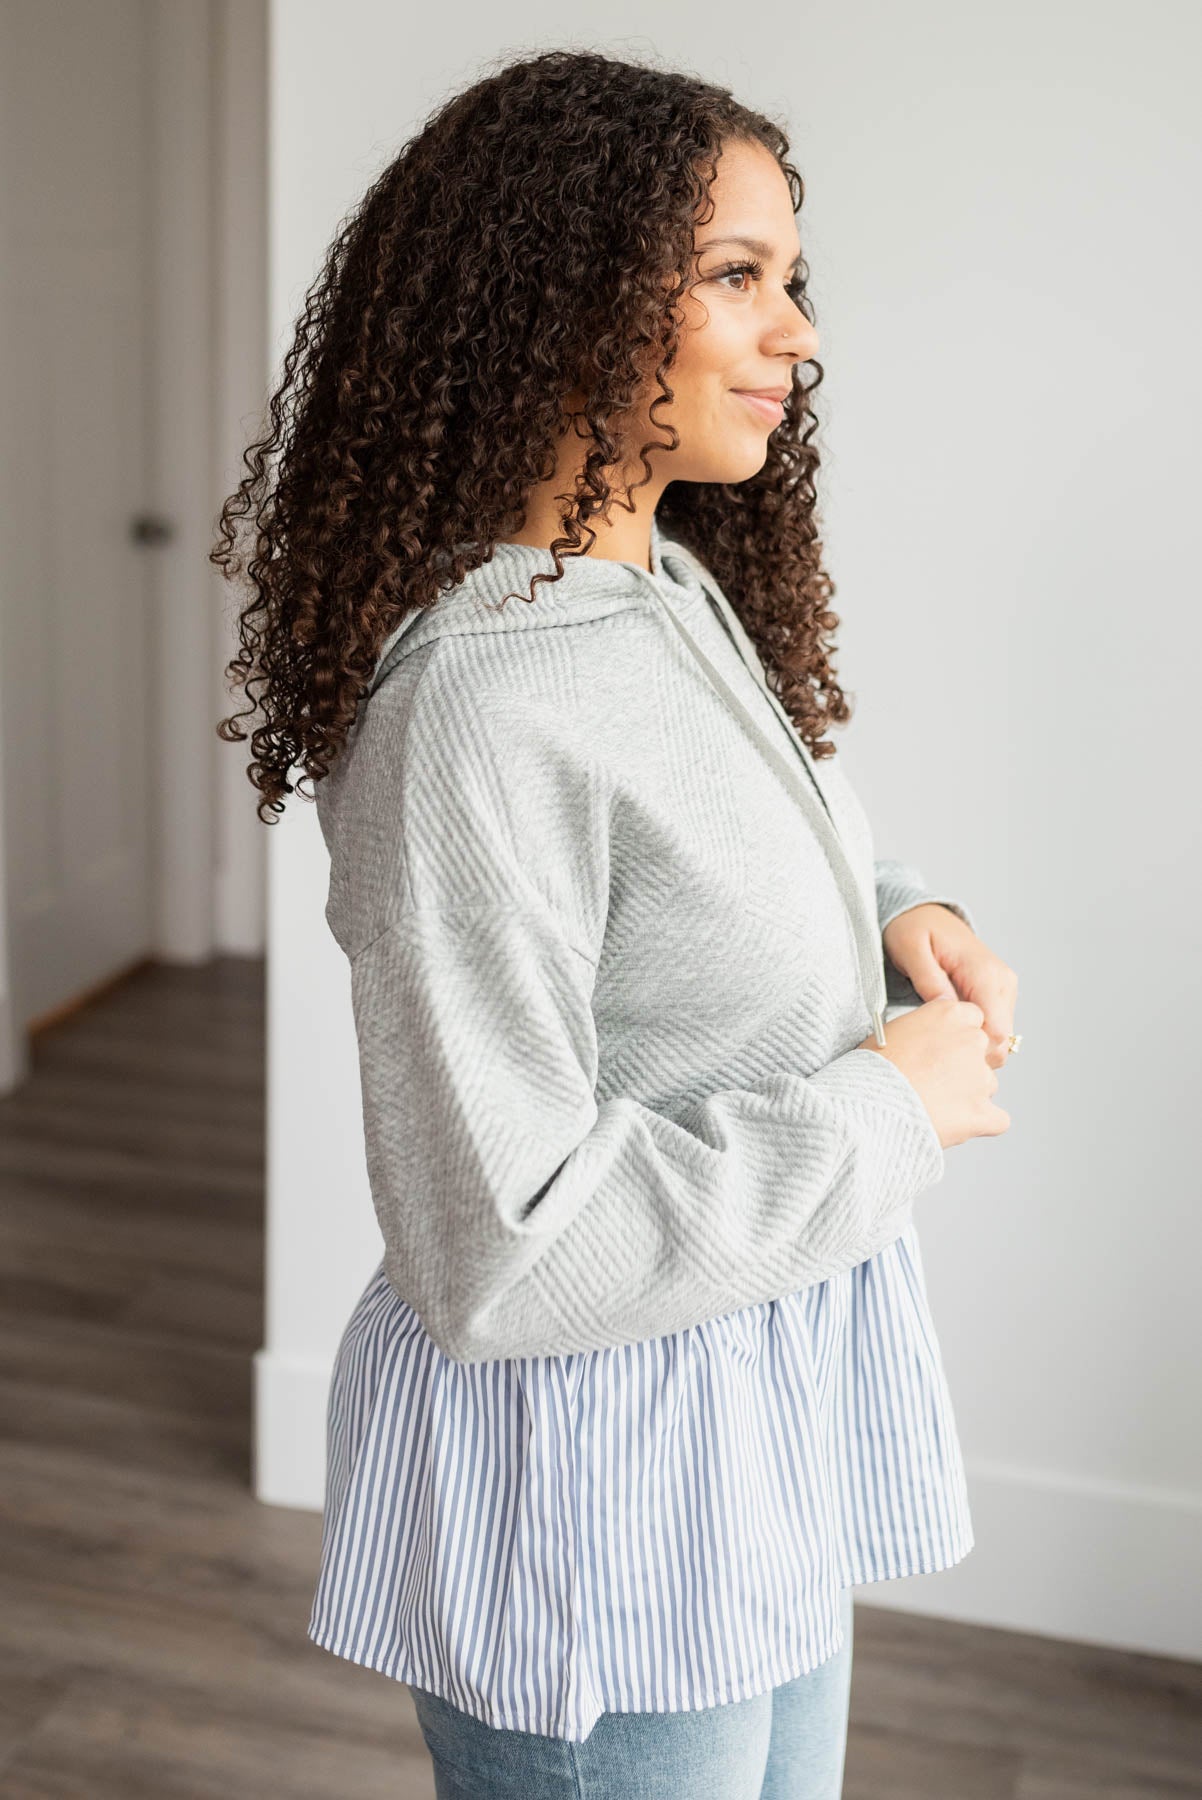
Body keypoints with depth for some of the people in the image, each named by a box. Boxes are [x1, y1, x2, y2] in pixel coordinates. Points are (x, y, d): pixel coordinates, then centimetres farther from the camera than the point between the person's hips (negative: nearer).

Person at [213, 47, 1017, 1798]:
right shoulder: (478, 710, -27)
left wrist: (901, 919, -2)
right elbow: (495, 1254, -29)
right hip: (603, 1480, -9)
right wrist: (884, 1111, -21)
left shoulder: (683, 592, 3)